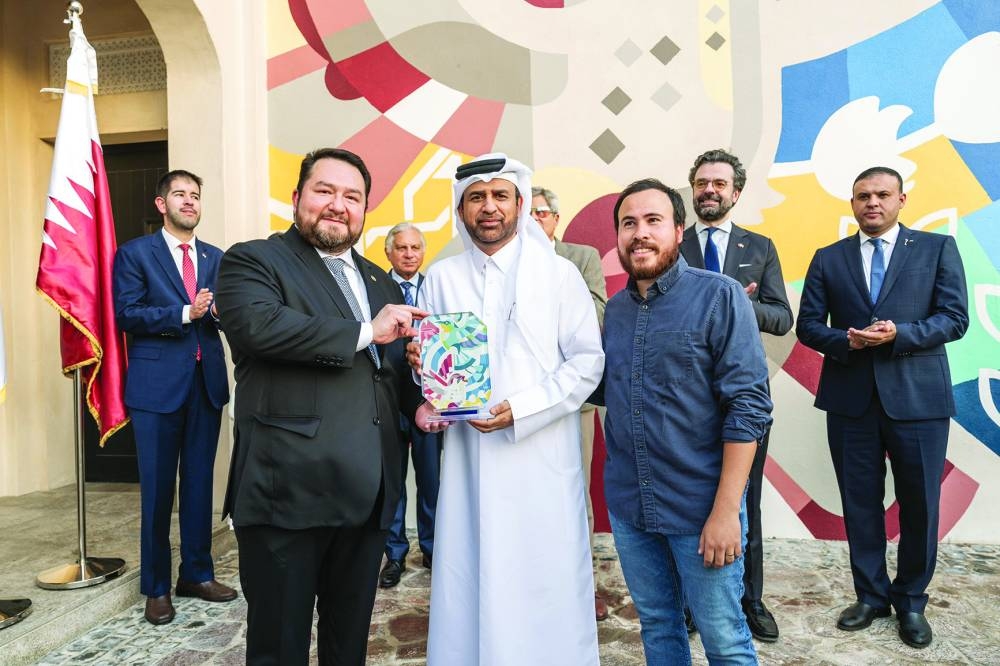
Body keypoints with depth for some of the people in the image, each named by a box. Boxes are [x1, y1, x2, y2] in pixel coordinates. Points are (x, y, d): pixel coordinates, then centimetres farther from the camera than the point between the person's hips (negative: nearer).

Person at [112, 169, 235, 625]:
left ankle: (197, 574, 25)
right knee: (158, 487, 4)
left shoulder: (215, 258, 13)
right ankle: (156, 586, 20)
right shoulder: (135, 253, 1)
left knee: (199, 483, 11)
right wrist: (185, 313, -17)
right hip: (158, 383, -4)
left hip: (207, 381, 4)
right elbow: (126, 314, -8)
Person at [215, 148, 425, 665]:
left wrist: (419, 403, 3)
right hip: (288, 491, -5)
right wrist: (365, 332, -15)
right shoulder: (252, 261, 0)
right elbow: (259, 325, -21)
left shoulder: (381, 282, 18)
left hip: (368, 495, 6)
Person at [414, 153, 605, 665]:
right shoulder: (441, 278, 8)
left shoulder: (559, 273, 0)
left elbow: (588, 360, -3)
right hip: (469, 453, 2)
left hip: (543, 455, -2)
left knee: (546, 586, 6)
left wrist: (522, 409, -14)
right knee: (469, 581, 9)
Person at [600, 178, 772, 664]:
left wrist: (726, 510, -17)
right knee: (657, 625, 19)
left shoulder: (720, 296, -10)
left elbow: (748, 406, -14)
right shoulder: (615, 308, 6)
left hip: (699, 506, -4)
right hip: (626, 506, 5)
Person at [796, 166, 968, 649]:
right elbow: (807, 324, 4)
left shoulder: (938, 248, 4)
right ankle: (871, 595, 27)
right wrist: (846, 342, -15)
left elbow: (954, 318, -3)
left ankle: (911, 601, 29)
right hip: (850, 398, 1)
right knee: (860, 503, 10)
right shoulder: (828, 259, 8)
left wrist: (899, 334, -19)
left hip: (917, 396, -1)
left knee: (919, 504, 8)